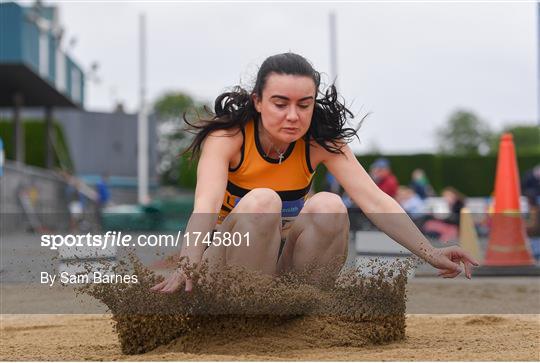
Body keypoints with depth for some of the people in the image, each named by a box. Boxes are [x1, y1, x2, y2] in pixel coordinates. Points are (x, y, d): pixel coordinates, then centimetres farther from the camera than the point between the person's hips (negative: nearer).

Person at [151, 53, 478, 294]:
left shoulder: (321, 142, -9)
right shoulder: (227, 138, -18)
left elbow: (374, 200, -20)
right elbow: (206, 206, -35)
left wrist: (430, 253, -34)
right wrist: (190, 263, -56)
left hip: (287, 255, 3)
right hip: (227, 254, -3)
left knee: (329, 206, -27)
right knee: (261, 201, -33)